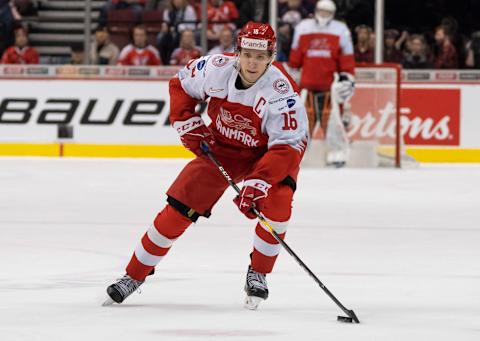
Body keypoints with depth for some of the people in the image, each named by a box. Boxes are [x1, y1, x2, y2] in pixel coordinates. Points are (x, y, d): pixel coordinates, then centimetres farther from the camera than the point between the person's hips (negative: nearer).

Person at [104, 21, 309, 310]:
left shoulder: (282, 91, -31)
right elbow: (181, 85, 0)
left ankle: (257, 275, -5)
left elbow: (288, 145, -33)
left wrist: (259, 181, -44)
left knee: (278, 202, -28)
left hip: (265, 154, -2)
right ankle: (135, 274, 10)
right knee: (180, 208, -5)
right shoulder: (216, 68, -22)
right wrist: (187, 123, -10)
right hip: (219, 148, 2)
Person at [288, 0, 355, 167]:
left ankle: (338, 152, 0)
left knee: (330, 117, -7)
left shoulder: (340, 31, 5)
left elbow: (347, 59, 4)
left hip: (330, 83, -2)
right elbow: (295, 55, 16)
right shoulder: (303, 28, 11)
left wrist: (347, 78, -1)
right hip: (307, 82, 2)